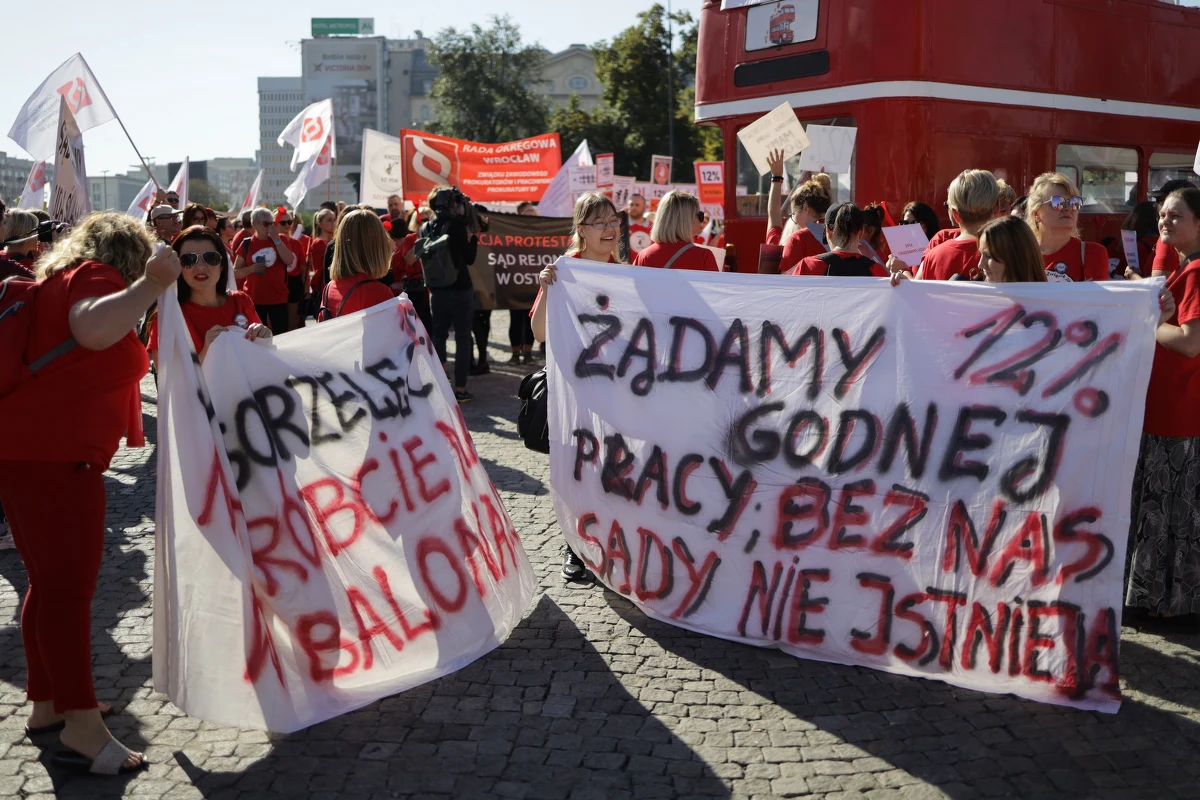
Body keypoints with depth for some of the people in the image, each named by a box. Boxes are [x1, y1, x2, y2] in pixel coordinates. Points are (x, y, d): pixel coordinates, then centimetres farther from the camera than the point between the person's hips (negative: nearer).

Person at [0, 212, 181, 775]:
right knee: (70, 586, -11)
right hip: (55, 453, -10)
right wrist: (151, 286, -29)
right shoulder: (94, 277, -8)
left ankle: (46, 704, 24)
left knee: (50, 582, 16)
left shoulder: (60, 278, 22)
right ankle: (82, 727, -9)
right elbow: (93, 328, -32)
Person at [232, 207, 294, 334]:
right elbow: (235, 273, 6)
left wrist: (276, 239, -12)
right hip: (254, 298, 0)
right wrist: (251, 269, -13)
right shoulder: (247, 244, 3)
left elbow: (289, 261, -12)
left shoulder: (280, 240, 6)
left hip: (278, 298, 0)